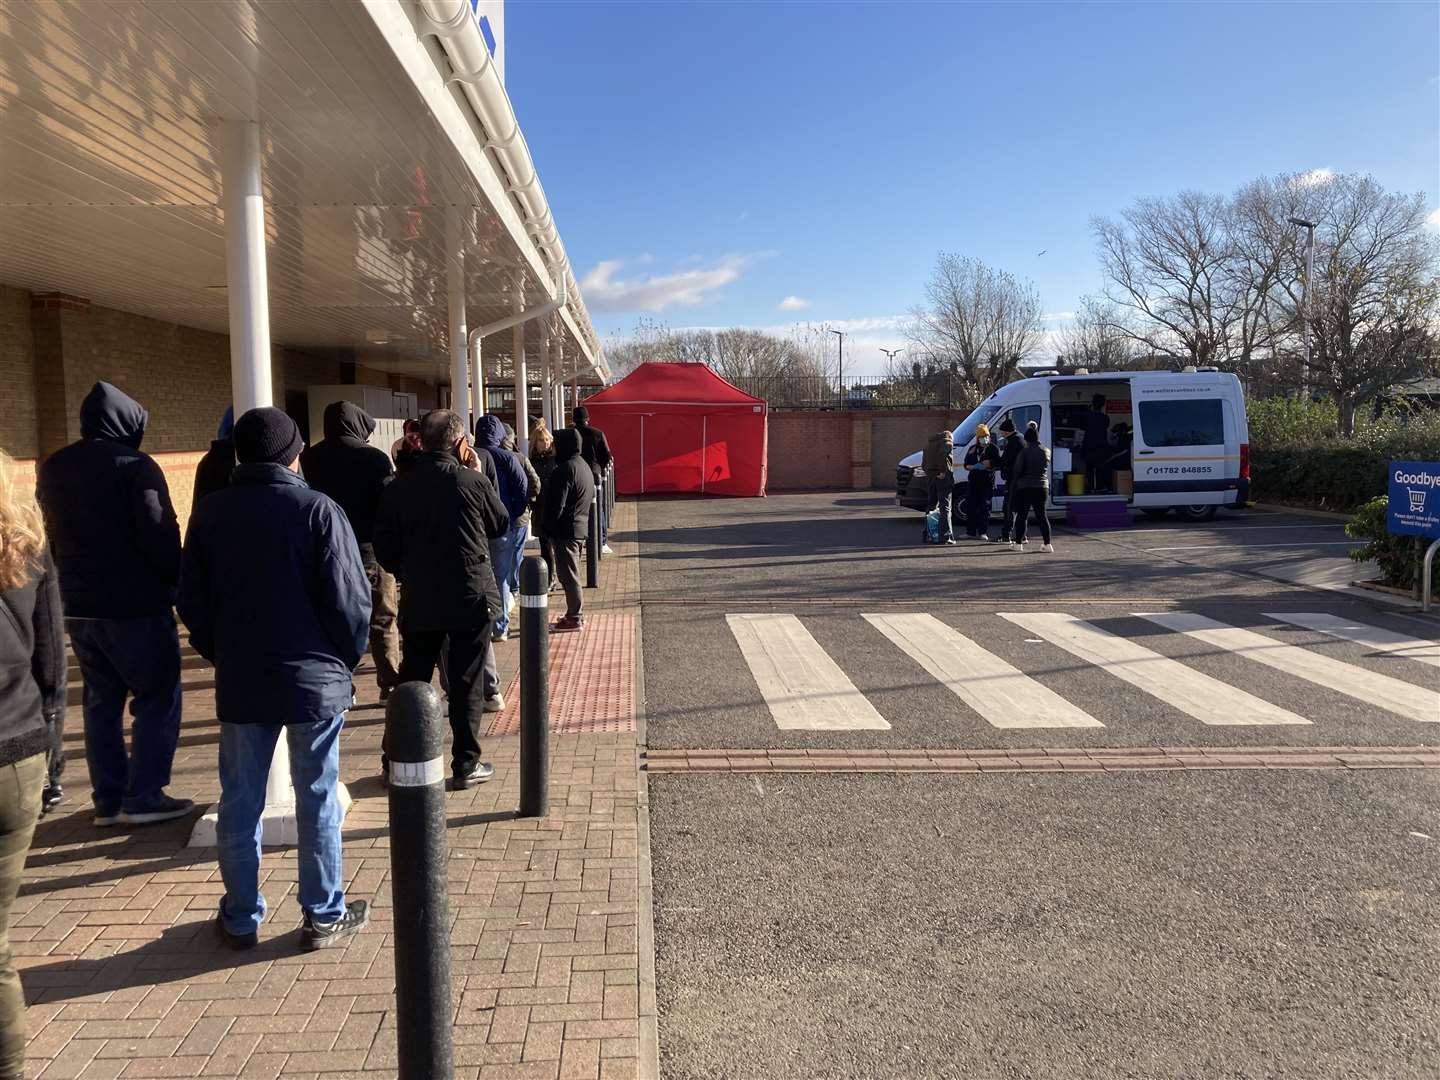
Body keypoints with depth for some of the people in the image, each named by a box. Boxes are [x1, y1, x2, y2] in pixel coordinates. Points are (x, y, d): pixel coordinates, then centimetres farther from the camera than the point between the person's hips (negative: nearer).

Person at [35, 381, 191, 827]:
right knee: (157, 699, 3)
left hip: (78, 605, 7)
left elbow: (52, 539, 16)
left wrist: (74, 582, 20)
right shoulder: (135, 467, -13)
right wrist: (178, 583, -4)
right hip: (136, 605, -7)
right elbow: (160, 538, -17)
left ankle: (108, 799, 17)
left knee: (101, 702, 14)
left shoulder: (53, 469, 10)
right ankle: (143, 797, 2)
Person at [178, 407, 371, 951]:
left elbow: (191, 601, 6)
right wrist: (347, 658, 3)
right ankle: (325, 916, 17)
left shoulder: (210, 513, 2)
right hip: (315, 679, -3)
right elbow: (350, 600, -13)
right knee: (317, 800, 7)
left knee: (240, 802, 13)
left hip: (239, 682, 3)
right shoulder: (318, 509, -11)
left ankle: (240, 918, 24)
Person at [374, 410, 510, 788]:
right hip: (470, 598, -3)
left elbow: (385, 547, 3)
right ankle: (466, 765, 13)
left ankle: (396, 760, 22)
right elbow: (502, 525, 6)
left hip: (418, 601, 3)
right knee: (467, 683, 6)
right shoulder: (473, 481, -10)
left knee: (412, 679, 15)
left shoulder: (398, 487, -1)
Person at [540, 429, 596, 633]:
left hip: (565, 530, -10)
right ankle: (576, 614, 24)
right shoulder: (584, 466, 14)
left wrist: (547, 527, -10)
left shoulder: (565, 469, -18)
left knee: (567, 574, -4)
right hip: (580, 527, 10)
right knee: (572, 572, 17)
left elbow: (557, 505, -20)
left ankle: (574, 617, 1)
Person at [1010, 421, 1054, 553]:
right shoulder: (1046, 452, 3)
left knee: (1021, 515, 3)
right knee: (1041, 515, 8)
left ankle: (1018, 543, 5)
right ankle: (1048, 544, 5)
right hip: (1042, 487, 5)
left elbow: (1018, 470, -8)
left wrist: (1017, 480, 10)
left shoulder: (1025, 452, -12)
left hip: (1025, 487, -4)